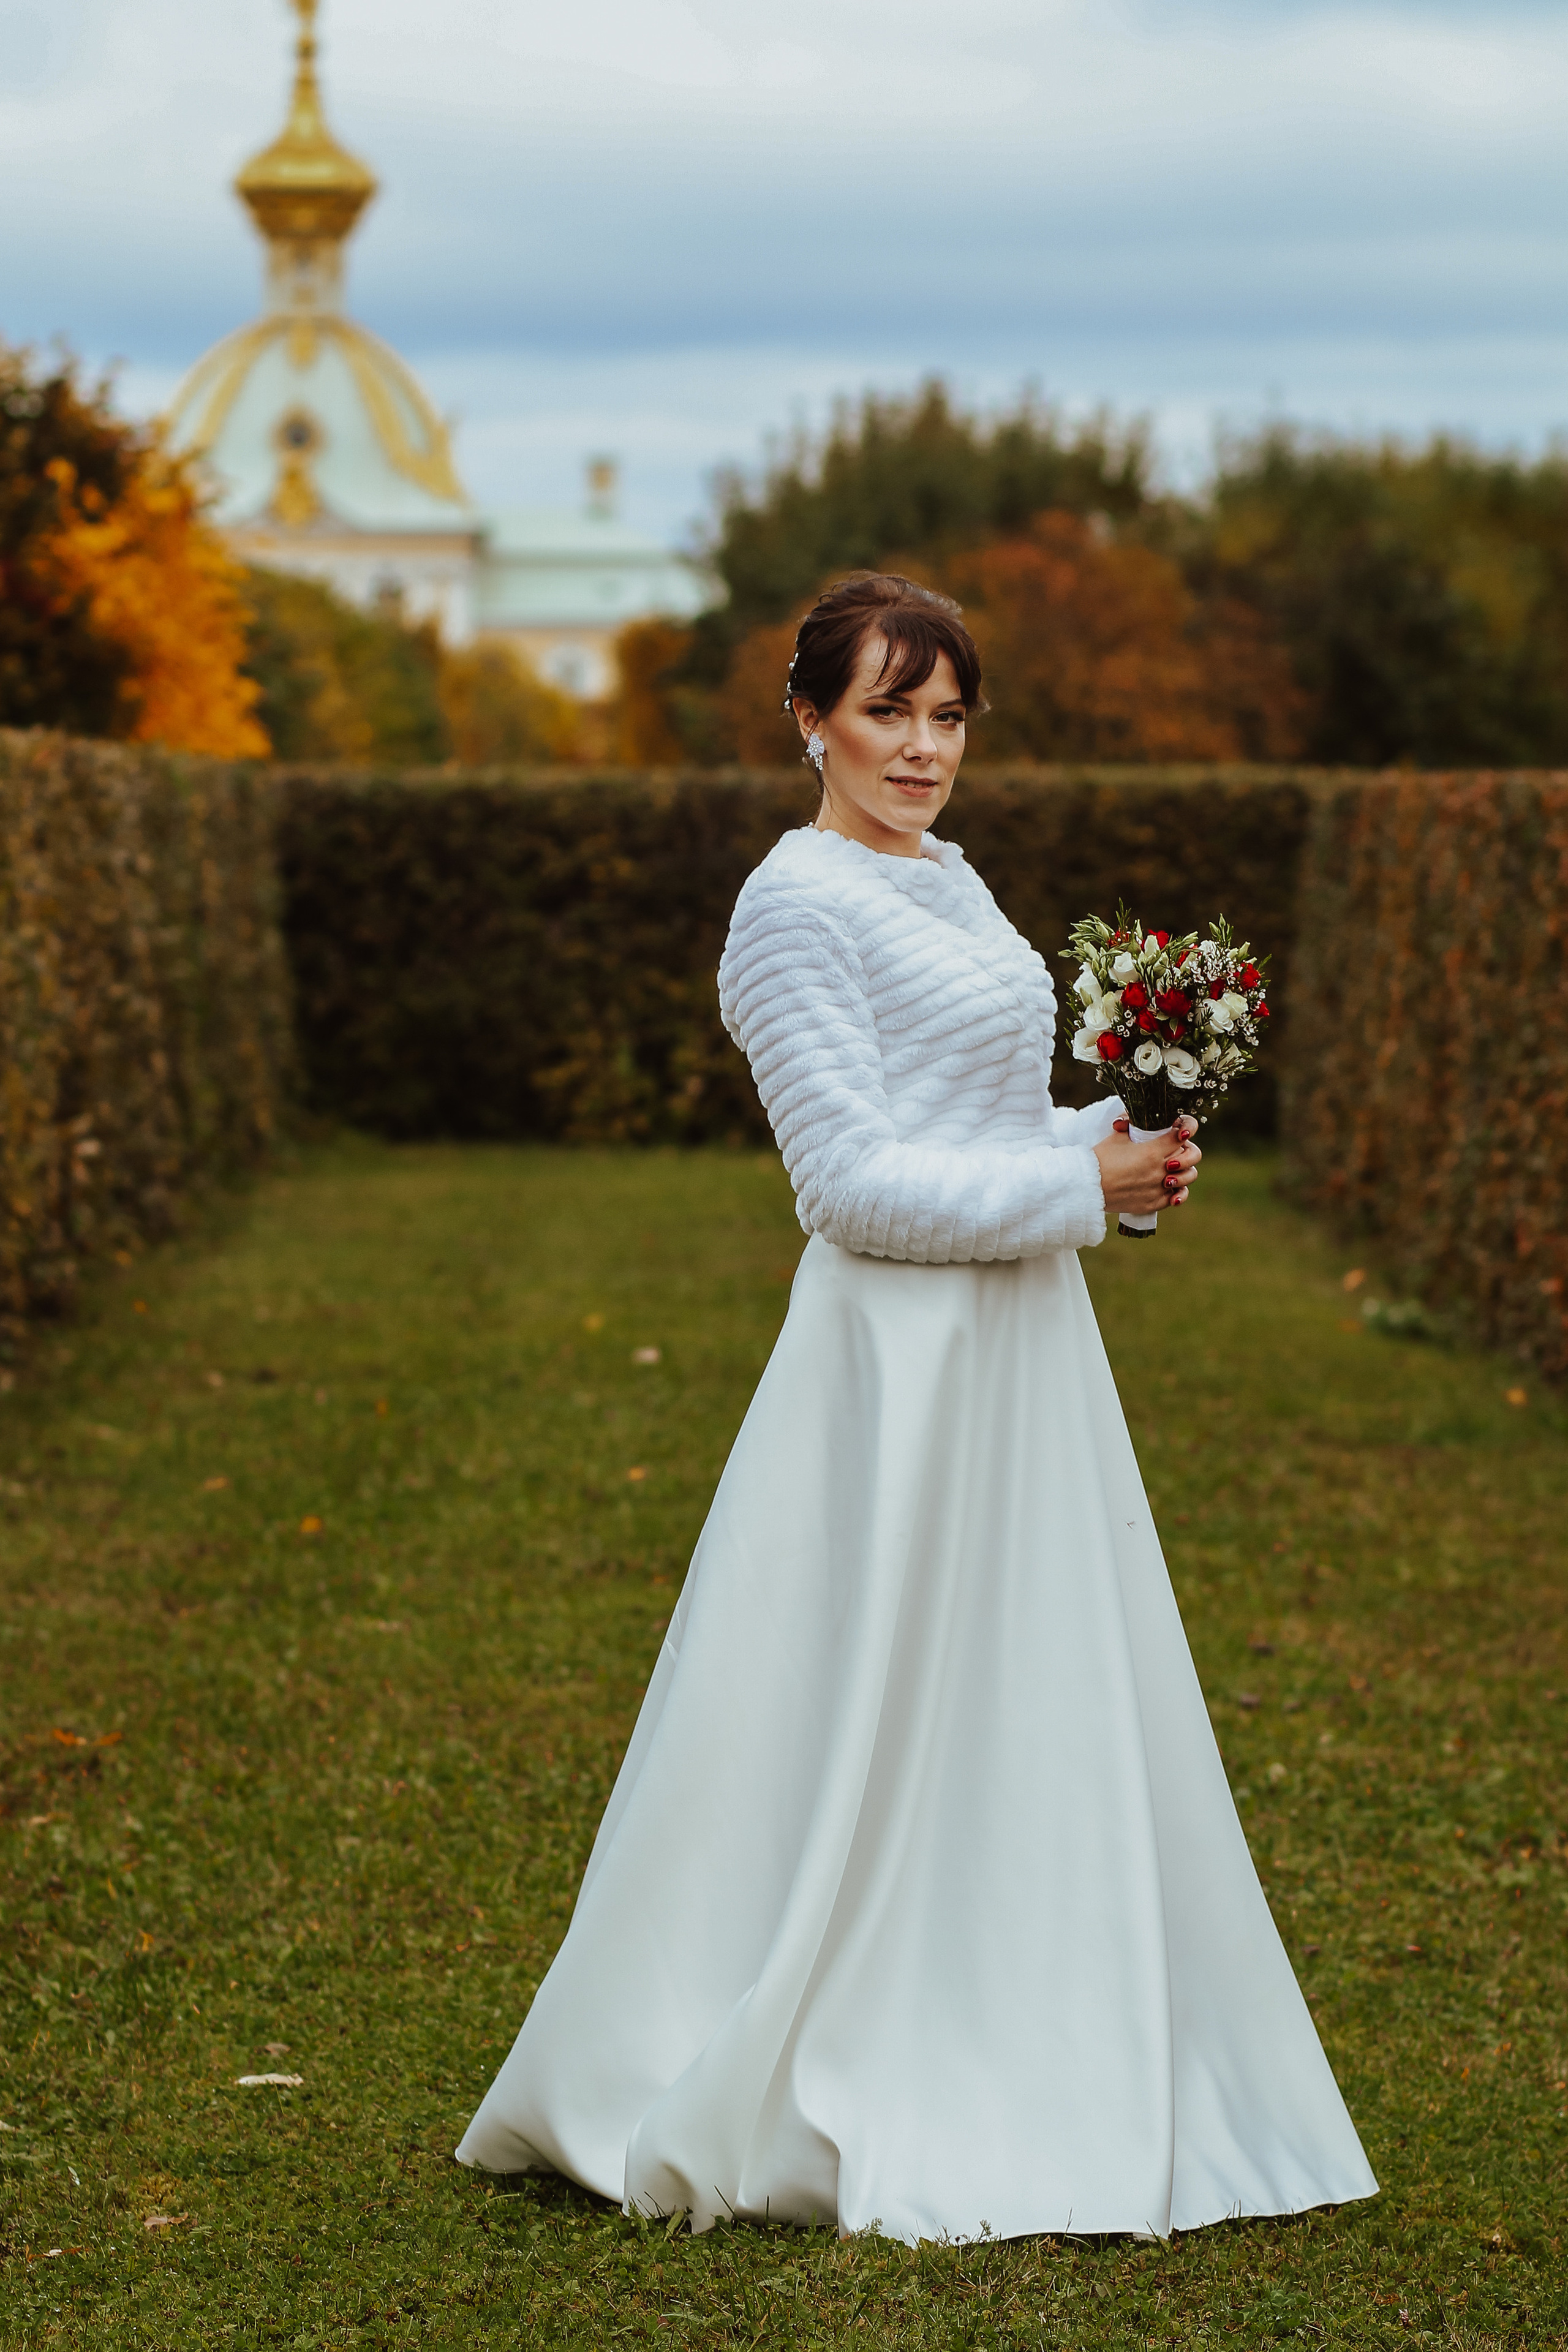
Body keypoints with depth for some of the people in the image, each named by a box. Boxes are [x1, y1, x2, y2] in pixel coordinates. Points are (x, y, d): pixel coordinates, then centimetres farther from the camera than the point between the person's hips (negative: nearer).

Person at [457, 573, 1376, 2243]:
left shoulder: (945, 883, 15)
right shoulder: (799, 905, -13)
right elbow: (854, 1180, -18)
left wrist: (1124, 1147, 4)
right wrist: (1080, 1184, -16)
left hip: (1018, 1350, 9)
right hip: (902, 1360, -9)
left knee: (1033, 1720, 12)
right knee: (876, 1730, -3)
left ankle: (1020, 2084, 22)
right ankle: (741, 2101, 9)